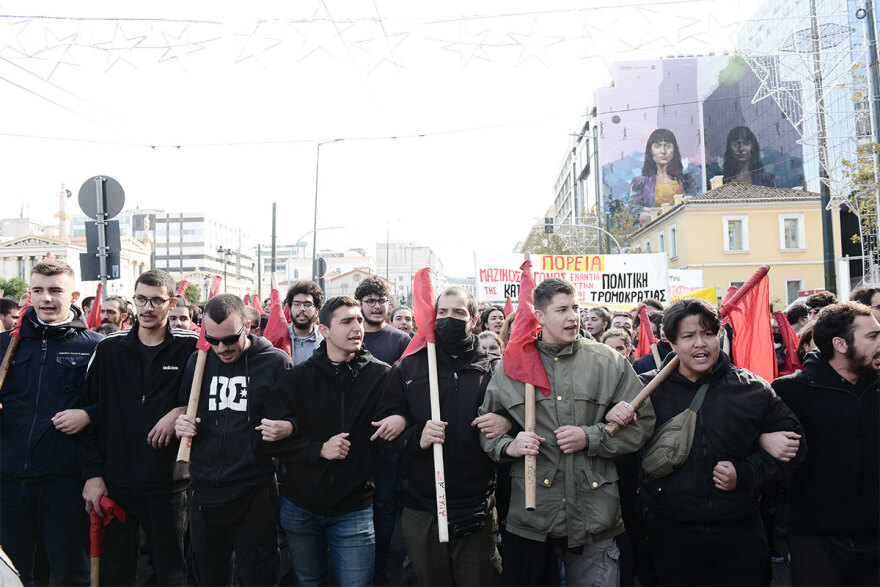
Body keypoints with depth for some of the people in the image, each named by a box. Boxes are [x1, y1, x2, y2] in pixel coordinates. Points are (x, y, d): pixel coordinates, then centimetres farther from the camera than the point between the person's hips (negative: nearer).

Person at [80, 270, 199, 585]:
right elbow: (91, 411, 4)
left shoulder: (191, 347, -4)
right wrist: (92, 473, 0)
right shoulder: (109, 348, 3)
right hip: (114, 482, 2)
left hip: (167, 483, -2)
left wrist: (180, 411, -15)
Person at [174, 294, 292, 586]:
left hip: (254, 494, -3)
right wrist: (180, 425, -6)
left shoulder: (275, 361, -6)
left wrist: (287, 428, -21)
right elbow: (181, 411, 17)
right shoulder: (198, 361, 5)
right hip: (203, 492, 4)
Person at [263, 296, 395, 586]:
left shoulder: (381, 375, -8)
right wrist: (319, 449, -17)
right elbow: (274, 439, -6)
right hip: (300, 506, 2)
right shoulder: (295, 378, -4)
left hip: (354, 507, -2)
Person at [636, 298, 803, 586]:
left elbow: (790, 442, 6)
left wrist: (745, 474, -8)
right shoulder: (648, 387, -3)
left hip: (739, 531, 1)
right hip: (671, 530, 0)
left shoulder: (752, 388, -1)